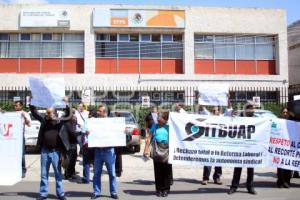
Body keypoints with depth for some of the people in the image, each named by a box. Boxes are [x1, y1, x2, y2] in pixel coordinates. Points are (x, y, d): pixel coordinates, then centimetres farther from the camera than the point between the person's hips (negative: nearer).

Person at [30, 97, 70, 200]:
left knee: (58, 173, 6)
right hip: (44, 150, 3)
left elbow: (68, 116, -8)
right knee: (43, 174, 10)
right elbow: (34, 112, 9)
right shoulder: (44, 120, 4)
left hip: (55, 151, -3)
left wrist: (66, 104, -16)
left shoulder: (59, 121, -3)